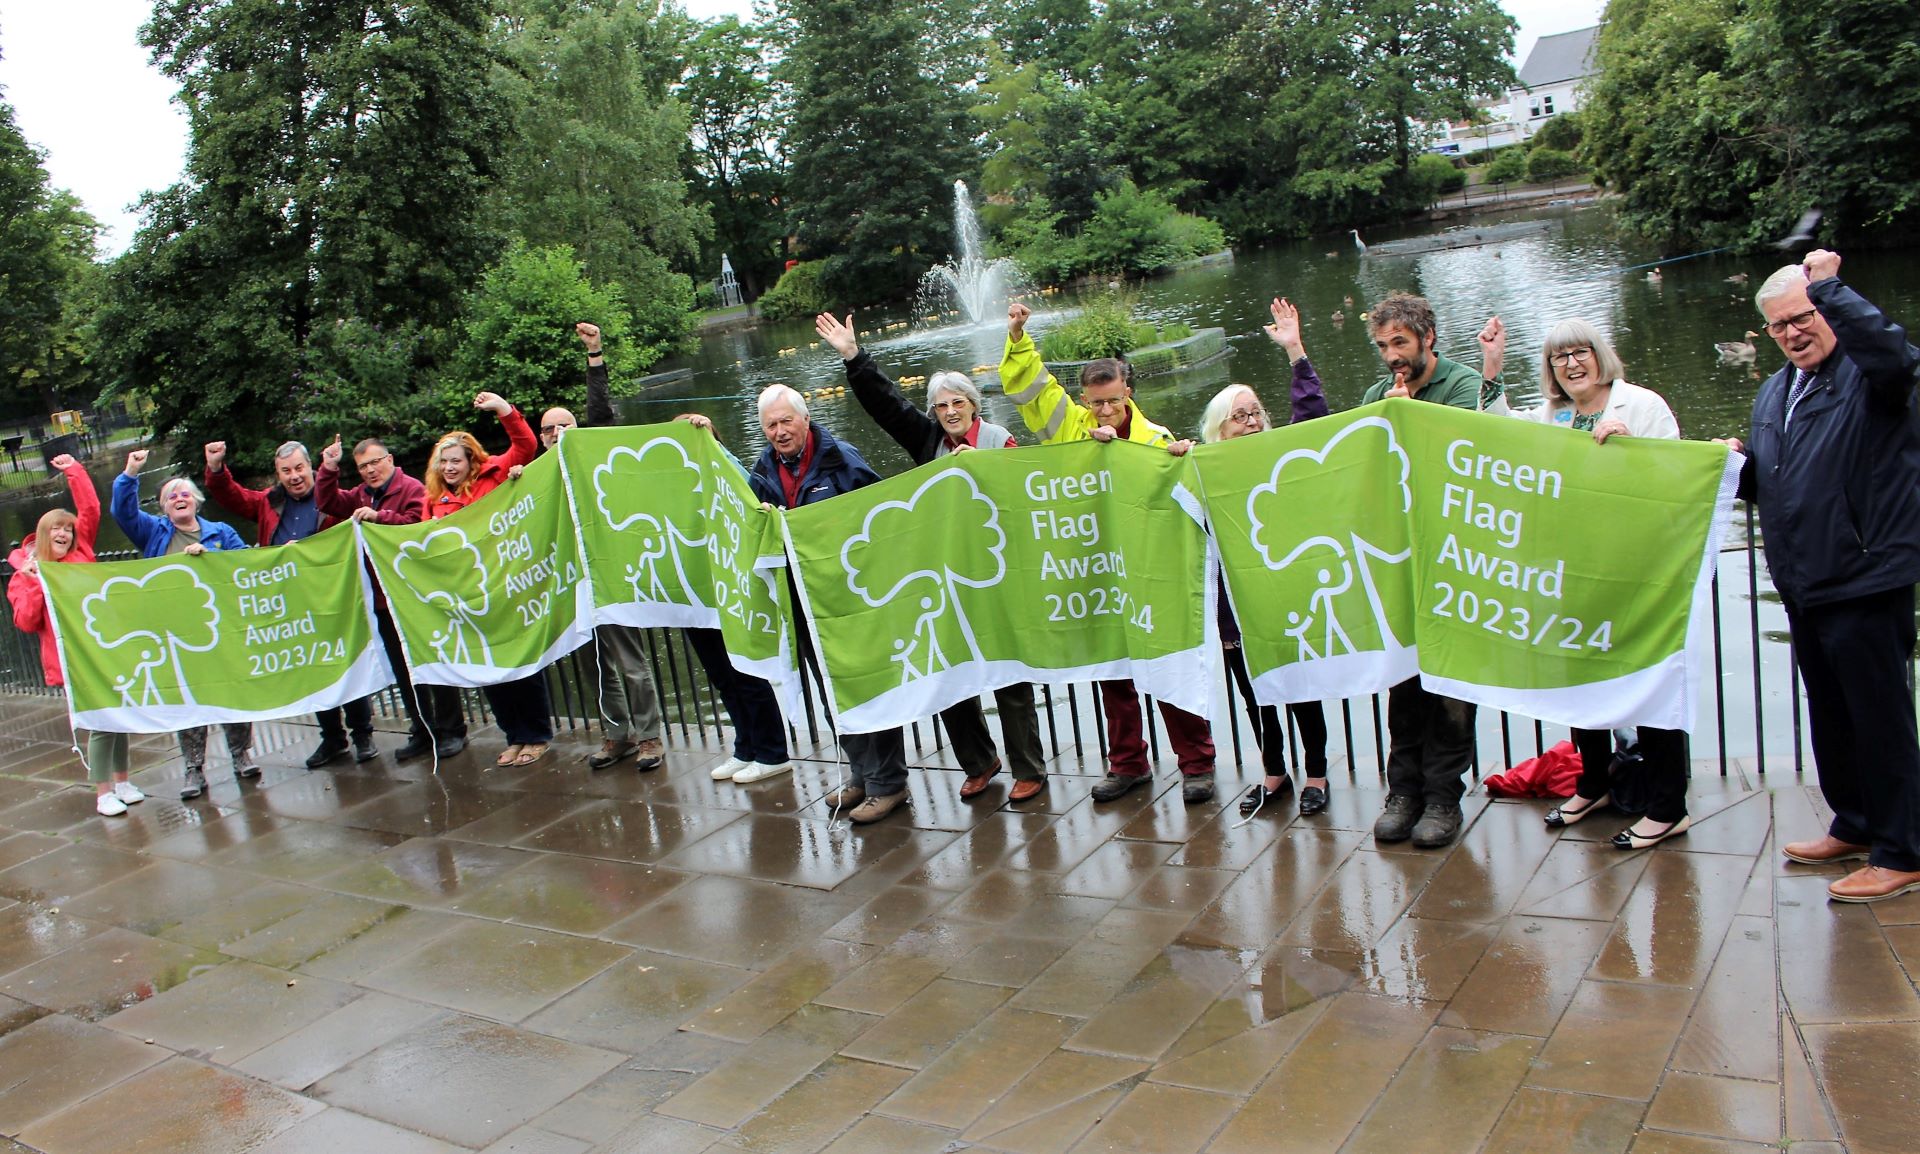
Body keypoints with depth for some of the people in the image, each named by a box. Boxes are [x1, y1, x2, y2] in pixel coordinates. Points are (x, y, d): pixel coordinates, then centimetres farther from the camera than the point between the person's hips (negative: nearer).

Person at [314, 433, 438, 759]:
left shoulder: (412, 489, -9)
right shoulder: (362, 494, 16)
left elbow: (418, 524, -22)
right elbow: (328, 503, 8)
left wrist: (379, 517, -24)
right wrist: (329, 469, -2)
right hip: (382, 598, 8)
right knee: (402, 670, 12)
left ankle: (453, 731, 7)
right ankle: (421, 733, 21)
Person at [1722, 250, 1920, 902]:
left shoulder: (1867, 374, -10)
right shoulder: (1773, 392, 15)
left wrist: (1828, 286, -30)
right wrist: (1740, 464, 2)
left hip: (1866, 581, -9)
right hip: (1804, 585, 9)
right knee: (1830, 715, 19)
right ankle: (1855, 827, 34)